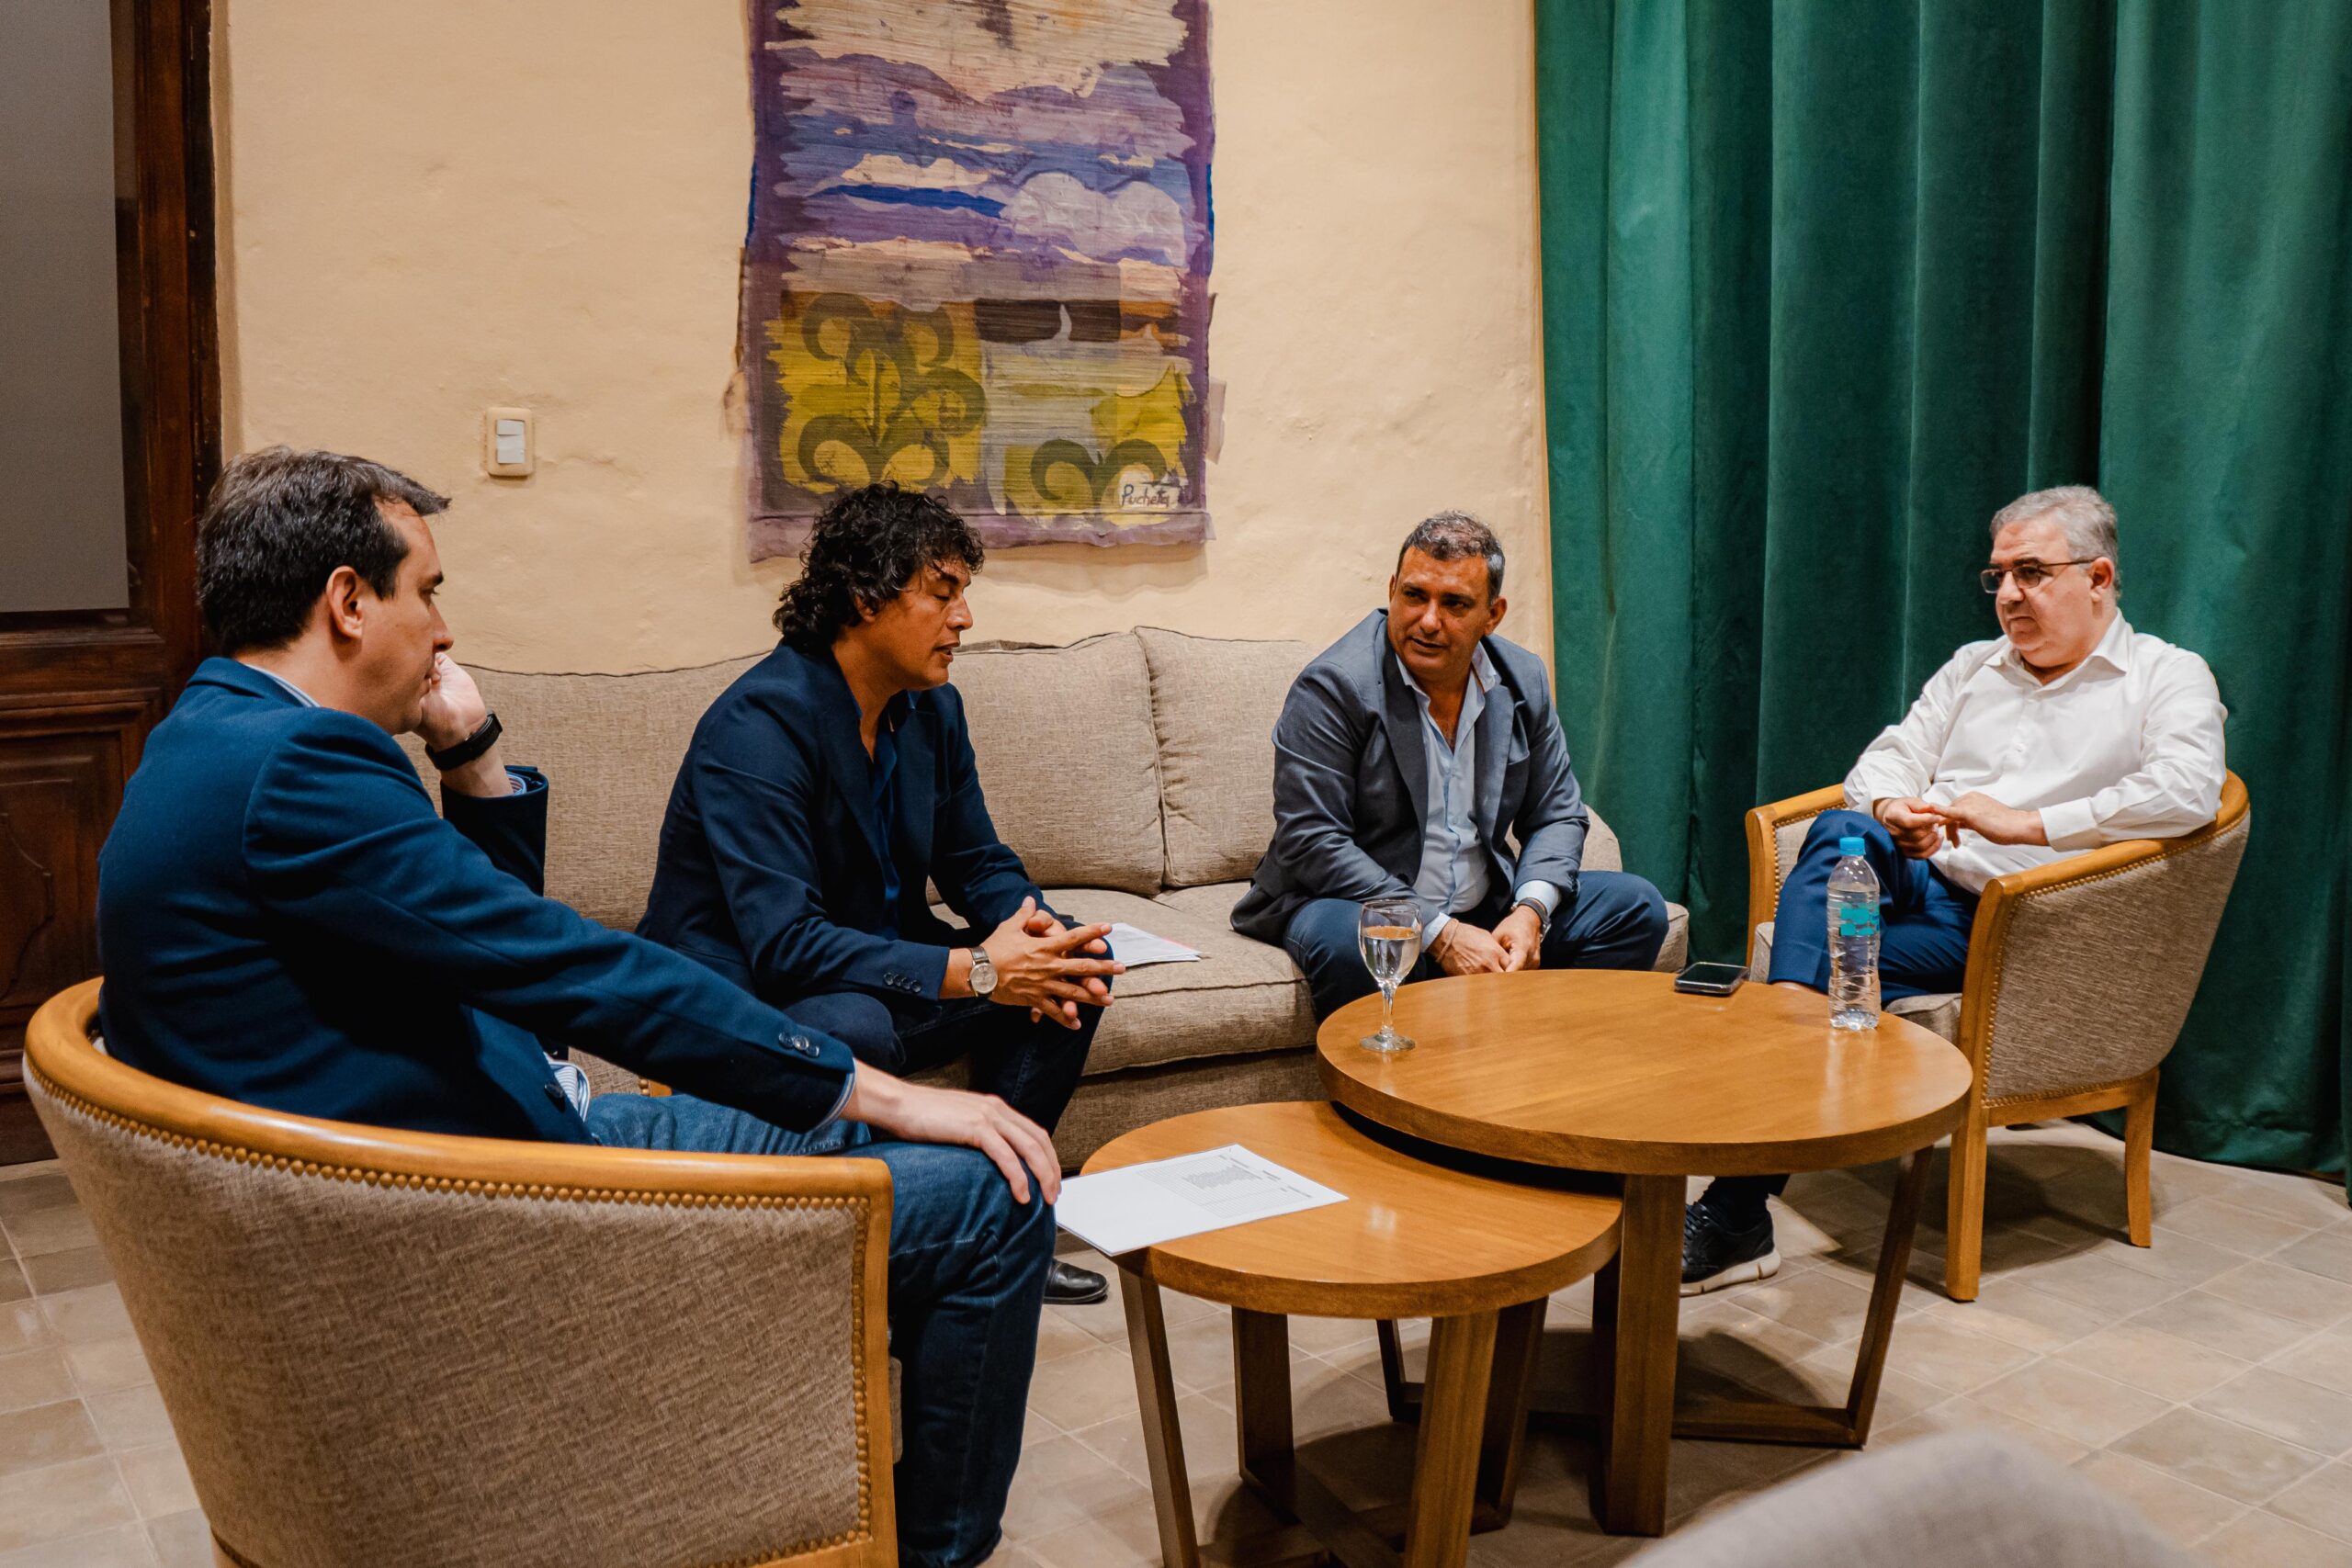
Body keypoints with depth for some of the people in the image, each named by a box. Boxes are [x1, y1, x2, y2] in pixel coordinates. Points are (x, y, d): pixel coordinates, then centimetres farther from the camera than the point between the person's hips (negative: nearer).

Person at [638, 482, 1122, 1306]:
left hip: (876, 972, 8)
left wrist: (1034, 928, -14)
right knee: (852, 1026, -40)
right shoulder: (760, 724, -24)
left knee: (1080, 962, -6)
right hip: (739, 996, -8)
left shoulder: (932, 709, 3)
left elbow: (978, 861, 10)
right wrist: (974, 971, -34)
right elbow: (784, 944, -31)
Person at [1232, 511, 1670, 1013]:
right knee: (1347, 944, -38)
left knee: (1636, 906, -5)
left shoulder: (1524, 680, 4)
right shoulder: (1332, 688, -15)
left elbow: (1557, 816, 10)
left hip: (1486, 908, 6)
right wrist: (1439, 934, -24)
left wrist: (1530, 911, -12)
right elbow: (1310, 841, -20)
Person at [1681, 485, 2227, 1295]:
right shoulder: (1973, 667, 26)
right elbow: (1889, 757, 18)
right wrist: (1890, 811, -8)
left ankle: (1736, 1213, -25)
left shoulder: (2169, 678, 7)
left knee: (1825, 961, -28)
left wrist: (2026, 823, -16)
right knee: (1841, 831, -32)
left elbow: (2187, 791, -13)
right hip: (1917, 882, 5)